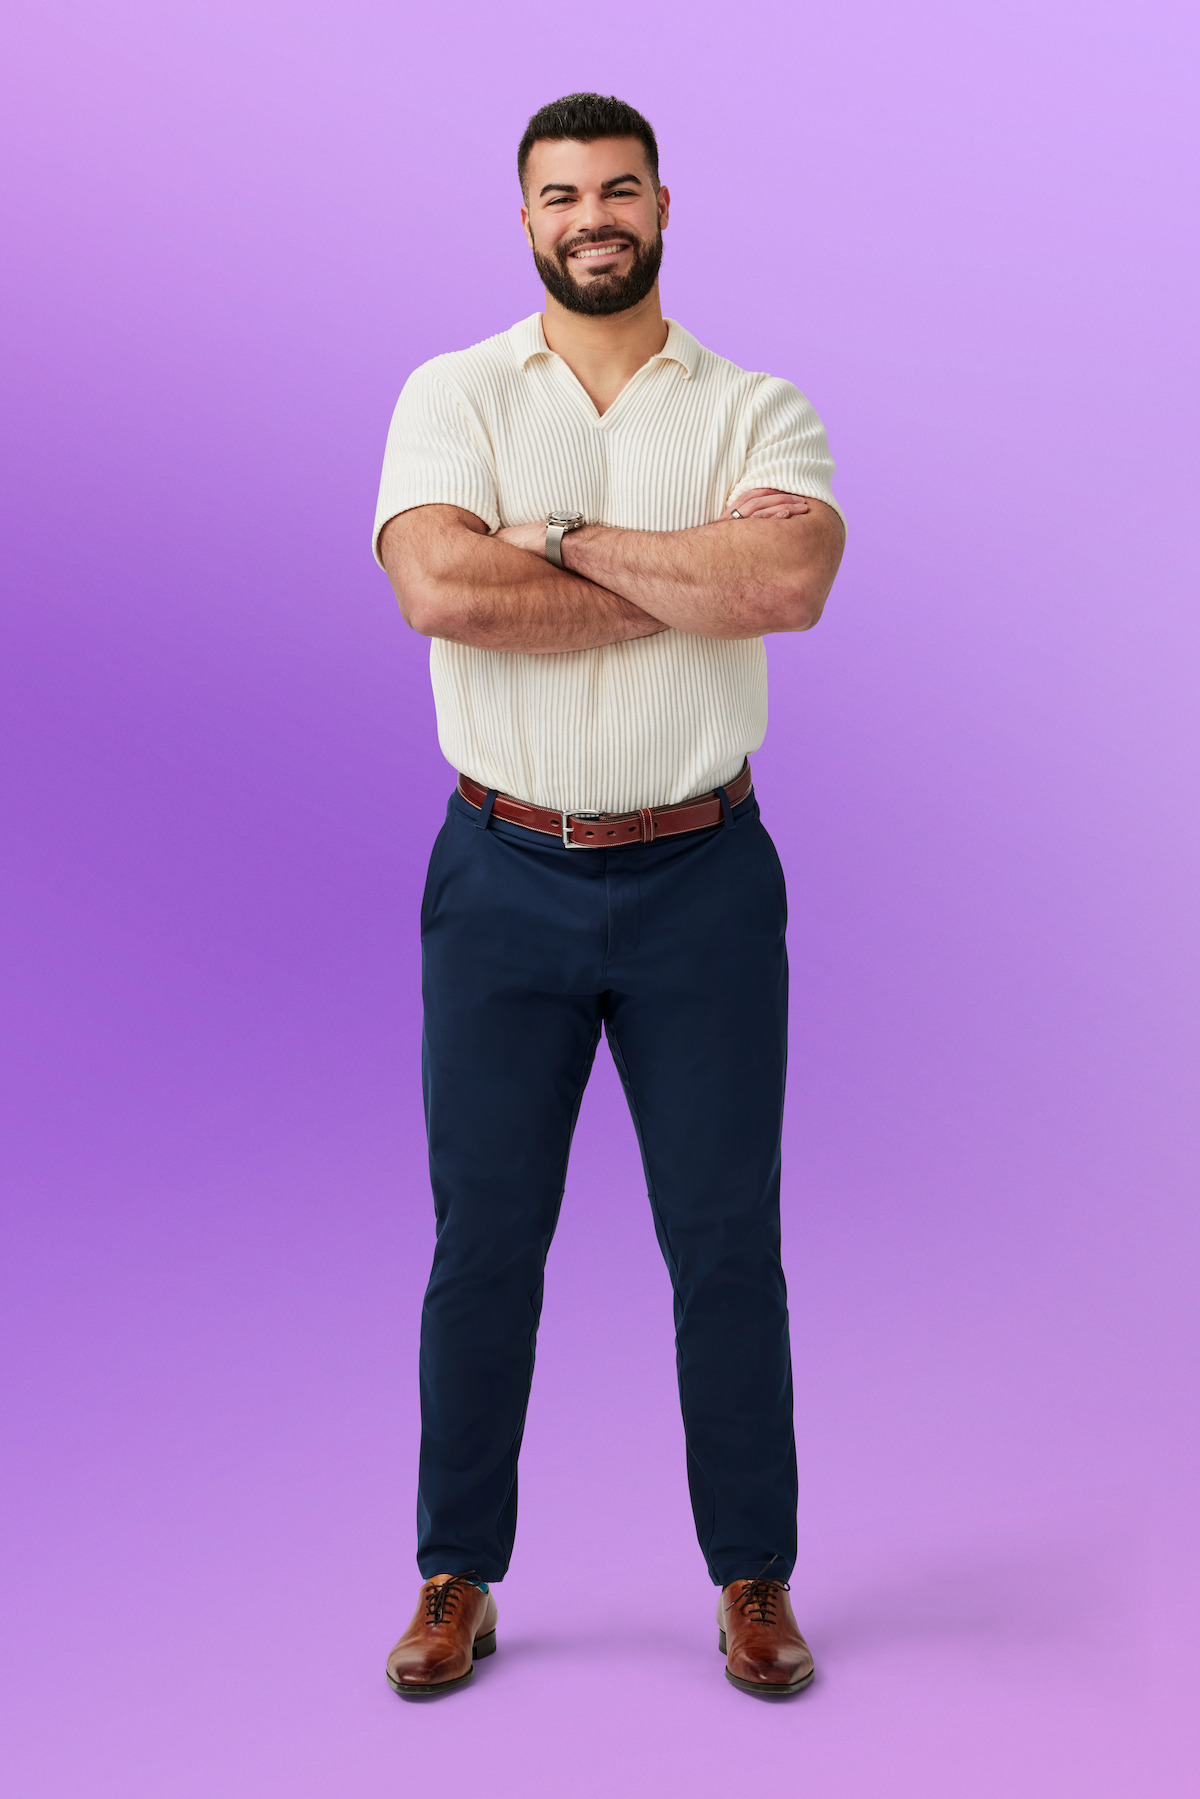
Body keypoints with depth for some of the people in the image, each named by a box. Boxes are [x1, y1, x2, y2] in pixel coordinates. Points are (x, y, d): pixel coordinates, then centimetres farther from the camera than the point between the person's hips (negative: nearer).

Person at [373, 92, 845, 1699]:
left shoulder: (756, 408, 3)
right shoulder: (453, 395, 2)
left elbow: (795, 578, -18)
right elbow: (439, 588, -17)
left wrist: (565, 540, -13)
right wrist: (697, 575, -14)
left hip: (701, 878, 0)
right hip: (504, 878, 0)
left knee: (726, 1241, 8)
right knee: (483, 1238, 8)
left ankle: (755, 1578, 24)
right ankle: (460, 1579, 24)